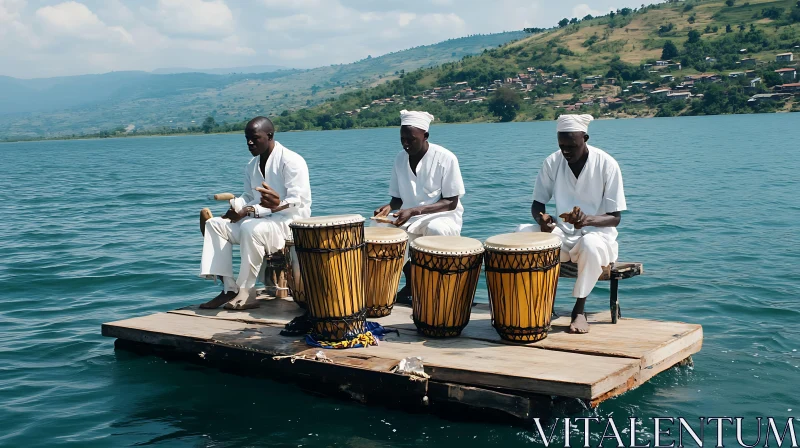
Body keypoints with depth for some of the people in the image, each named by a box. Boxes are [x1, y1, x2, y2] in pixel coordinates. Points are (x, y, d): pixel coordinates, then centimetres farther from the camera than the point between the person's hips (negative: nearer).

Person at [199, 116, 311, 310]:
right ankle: (229, 288, -15)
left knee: (250, 228, -36)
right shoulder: (252, 166, 13)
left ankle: (246, 292, -27)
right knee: (214, 224, -5)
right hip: (260, 220, 9)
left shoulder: (291, 161, -12)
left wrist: (253, 210, -25)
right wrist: (237, 205, -9)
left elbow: (297, 202, -19)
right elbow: (249, 198, 18)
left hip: (290, 222, -9)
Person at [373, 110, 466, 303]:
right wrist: (389, 207, -15)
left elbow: (451, 203, -15)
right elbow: (398, 197, 10)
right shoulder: (400, 159, 0)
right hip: (410, 218, 5)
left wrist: (414, 211, -27)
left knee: (436, 230, -38)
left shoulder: (445, 159, -16)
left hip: (443, 216, -5)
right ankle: (411, 284, 3)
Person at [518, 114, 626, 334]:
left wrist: (588, 220, -32)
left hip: (597, 235, -3)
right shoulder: (552, 162, -3)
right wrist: (541, 218, -21)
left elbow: (615, 217, -10)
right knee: (523, 233, -25)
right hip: (561, 235, 3)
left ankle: (579, 310, -18)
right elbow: (537, 204, 4)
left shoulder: (607, 165, -12)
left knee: (590, 244, -39)